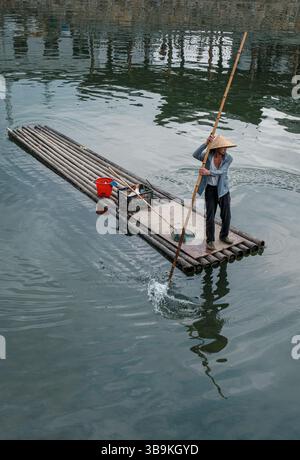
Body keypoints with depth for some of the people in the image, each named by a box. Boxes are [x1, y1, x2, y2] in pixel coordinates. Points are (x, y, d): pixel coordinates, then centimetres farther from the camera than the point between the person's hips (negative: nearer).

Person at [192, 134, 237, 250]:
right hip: (210, 189, -2)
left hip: (223, 189, 2)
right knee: (210, 216, -3)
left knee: (226, 215, 8)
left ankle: (224, 236, 33)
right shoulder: (208, 156, -12)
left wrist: (208, 172, -43)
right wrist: (206, 143, -41)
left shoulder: (228, 158, -13)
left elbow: (220, 172, -26)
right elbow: (195, 155, -32)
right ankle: (210, 241, 13)